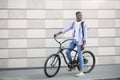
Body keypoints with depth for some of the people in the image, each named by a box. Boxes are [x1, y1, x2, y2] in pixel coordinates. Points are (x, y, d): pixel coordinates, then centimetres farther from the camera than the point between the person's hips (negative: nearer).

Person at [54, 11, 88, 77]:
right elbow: (67, 28, 6)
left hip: (79, 41, -5)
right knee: (67, 52, -3)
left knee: (80, 56, -5)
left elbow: (85, 34, -9)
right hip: (73, 40, 5)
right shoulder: (74, 22, 8)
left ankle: (81, 72, 2)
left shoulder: (83, 23, -7)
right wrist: (58, 33, 0)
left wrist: (84, 44, -15)